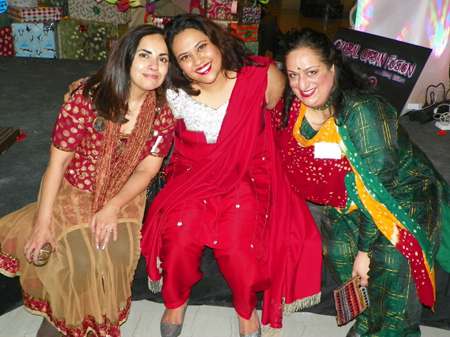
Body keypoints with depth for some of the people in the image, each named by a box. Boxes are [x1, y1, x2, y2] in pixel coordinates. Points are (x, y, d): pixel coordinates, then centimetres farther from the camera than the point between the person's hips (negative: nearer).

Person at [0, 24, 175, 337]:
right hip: (76, 191, -2)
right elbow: (57, 162, -14)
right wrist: (43, 223, -14)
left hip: (124, 195, 3)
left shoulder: (162, 113, -9)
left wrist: (112, 208, -21)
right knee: (83, 259, -21)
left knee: (119, 251, -21)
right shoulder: (87, 98, -18)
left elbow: (146, 170, -7)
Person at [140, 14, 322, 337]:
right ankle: (175, 300, 15)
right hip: (192, 176, 1)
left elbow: (275, 112, 9)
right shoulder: (175, 95, -8)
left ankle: (246, 308, 16)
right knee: (180, 238, -19)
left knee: (238, 247, -18)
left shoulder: (263, 77, -12)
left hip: (245, 177, -1)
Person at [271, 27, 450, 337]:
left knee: (390, 259, -26)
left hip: (403, 194, -6)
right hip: (352, 198, 6)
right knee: (338, 241, -16)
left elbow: (379, 186, -26)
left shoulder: (361, 110, -27)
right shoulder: (293, 109, -8)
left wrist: (364, 250, -23)